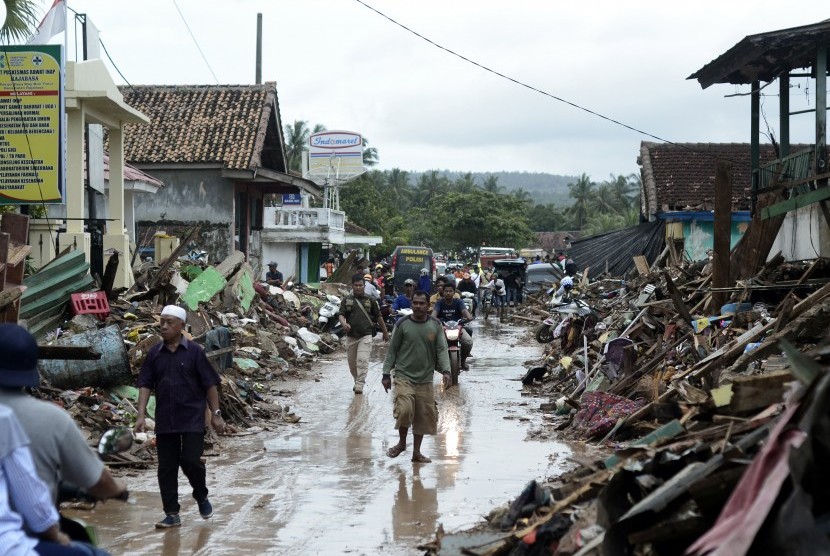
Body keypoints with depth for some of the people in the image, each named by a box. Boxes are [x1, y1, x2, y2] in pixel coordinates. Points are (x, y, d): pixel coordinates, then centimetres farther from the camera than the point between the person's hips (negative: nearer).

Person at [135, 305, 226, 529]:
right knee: (166, 468, 4)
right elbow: (145, 385, 5)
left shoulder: (194, 351, -3)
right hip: (165, 420, 4)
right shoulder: (154, 354, 6)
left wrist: (216, 414, -4)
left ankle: (202, 497, 18)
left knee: (190, 460, -10)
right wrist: (141, 415, -6)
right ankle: (171, 514, 12)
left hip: (192, 418, -3)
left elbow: (210, 384, -1)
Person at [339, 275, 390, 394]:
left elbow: (378, 317, 14)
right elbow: (341, 315, 0)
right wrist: (344, 323, -23)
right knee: (352, 362, 10)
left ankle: (359, 385, -19)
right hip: (351, 336, 2)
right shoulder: (347, 300, 8)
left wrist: (385, 332, 19)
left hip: (365, 336, -2)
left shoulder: (370, 300, 7)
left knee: (362, 360, -17)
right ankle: (357, 381, 31)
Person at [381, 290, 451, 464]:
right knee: (404, 410, -21)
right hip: (403, 376, -3)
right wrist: (386, 374, 0)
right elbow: (392, 350, 4)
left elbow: (442, 350, 2)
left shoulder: (435, 325, 4)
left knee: (424, 417, 5)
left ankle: (416, 452, 21)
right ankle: (402, 442, 6)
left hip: (425, 379, 3)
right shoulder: (402, 324, -1)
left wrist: (446, 370, -13)